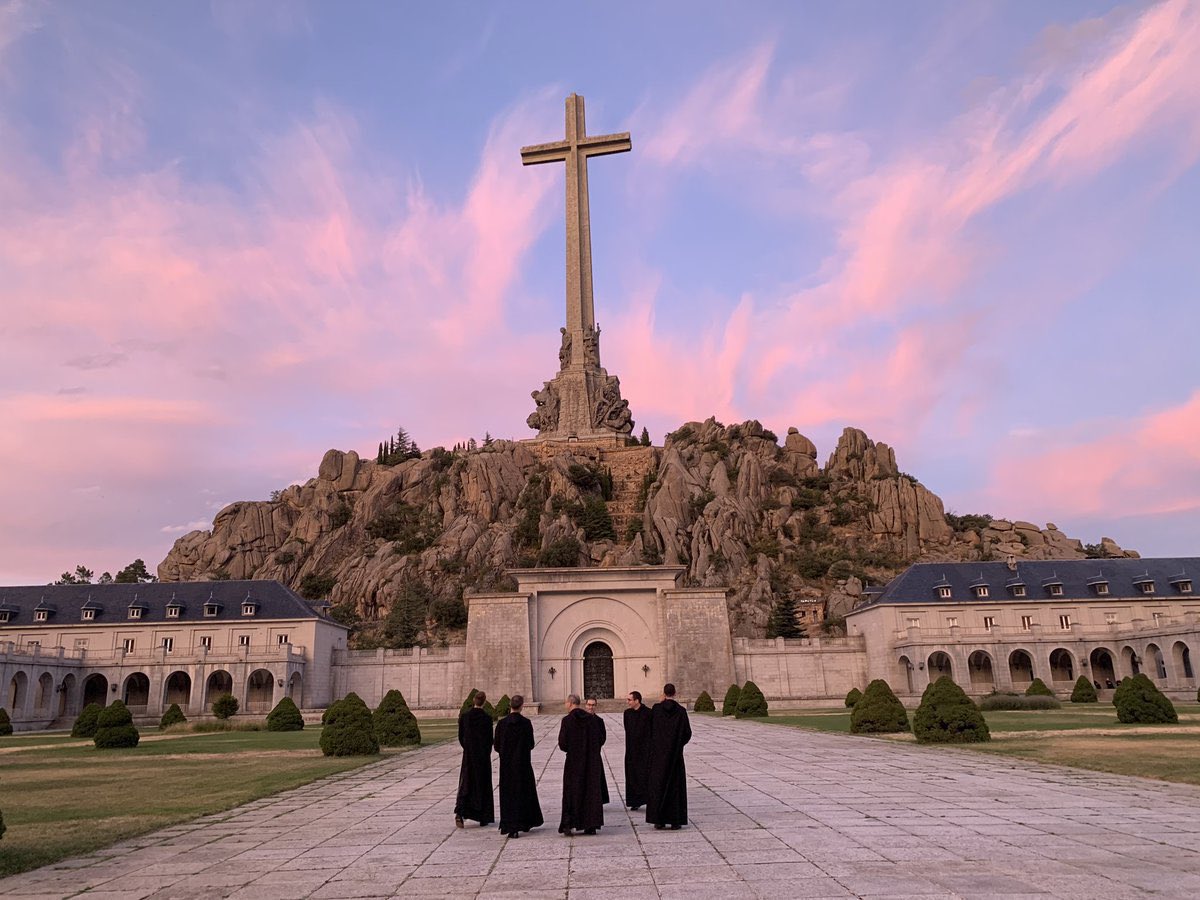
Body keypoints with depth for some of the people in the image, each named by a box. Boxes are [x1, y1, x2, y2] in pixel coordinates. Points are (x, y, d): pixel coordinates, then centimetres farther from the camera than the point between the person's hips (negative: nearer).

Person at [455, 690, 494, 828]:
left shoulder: (464, 716, -3)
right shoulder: (487, 718, -12)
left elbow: (461, 737, 3)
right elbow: (490, 739, -8)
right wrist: (487, 753, 8)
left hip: (468, 755, 2)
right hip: (483, 755, -2)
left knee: (466, 784, 8)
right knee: (483, 785, 10)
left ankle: (460, 812, -13)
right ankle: (483, 818, 15)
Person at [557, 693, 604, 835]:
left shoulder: (567, 720, -11)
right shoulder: (591, 719, 1)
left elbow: (562, 744, -13)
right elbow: (600, 739, 4)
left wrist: (570, 749, 8)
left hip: (574, 761, -3)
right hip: (592, 761, 3)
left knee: (571, 792, 7)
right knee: (591, 791, 9)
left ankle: (568, 825, 4)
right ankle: (591, 825, 8)